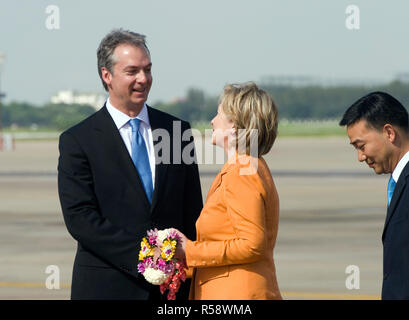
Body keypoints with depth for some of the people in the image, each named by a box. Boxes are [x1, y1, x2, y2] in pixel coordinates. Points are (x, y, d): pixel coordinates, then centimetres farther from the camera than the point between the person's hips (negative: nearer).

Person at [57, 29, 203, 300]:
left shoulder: (178, 131, 9)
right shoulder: (78, 141, -2)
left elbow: (193, 213, 10)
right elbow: (79, 218, -10)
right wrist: (139, 255, -18)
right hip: (107, 287, -3)